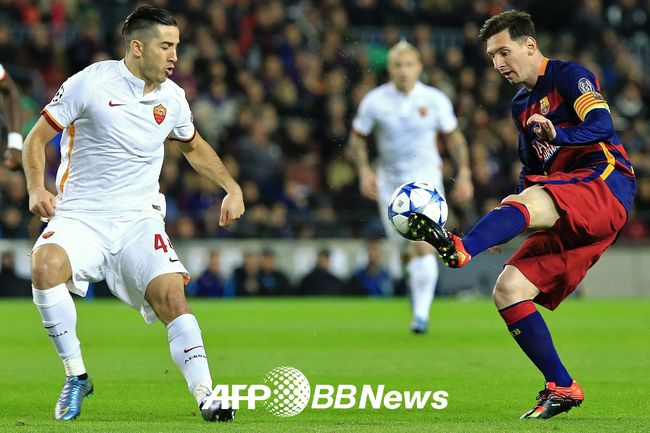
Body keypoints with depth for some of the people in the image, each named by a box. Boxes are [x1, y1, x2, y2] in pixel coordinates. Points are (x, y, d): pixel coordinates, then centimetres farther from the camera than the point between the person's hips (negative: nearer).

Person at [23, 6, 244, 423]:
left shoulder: (171, 97, 5)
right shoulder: (91, 83, -8)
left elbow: (194, 146, 27)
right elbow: (36, 139, 0)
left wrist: (232, 187, 16)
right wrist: (36, 189, -16)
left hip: (140, 220, 3)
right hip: (80, 216, -3)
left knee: (171, 294, -22)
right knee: (46, 265, -32)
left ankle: (205, 397, -21)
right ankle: (76, 376, -17)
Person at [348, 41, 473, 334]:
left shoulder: (435, 100, -6)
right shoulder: (374, 101, -6)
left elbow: (453, 137, 7)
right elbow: (357, 137, 6)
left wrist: (464, 174, 2)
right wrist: (364, 171, -7)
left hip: (426, 177, -2)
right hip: (389, 181, 2)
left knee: (422, 245, -17)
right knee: (403, 247, 8)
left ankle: (421, 312, -15)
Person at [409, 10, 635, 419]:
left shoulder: (569, 75, -1)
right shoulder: (521, 105, 23)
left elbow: (602, 125, -18)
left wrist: (558, 134, -38)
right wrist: (508, 220, 15)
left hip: (607, 185, -9)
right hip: (571, 219, 9)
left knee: (530, 201, -37)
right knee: (508, 289, -6)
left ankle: (461, 248, -66)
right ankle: (561, 389, -5)